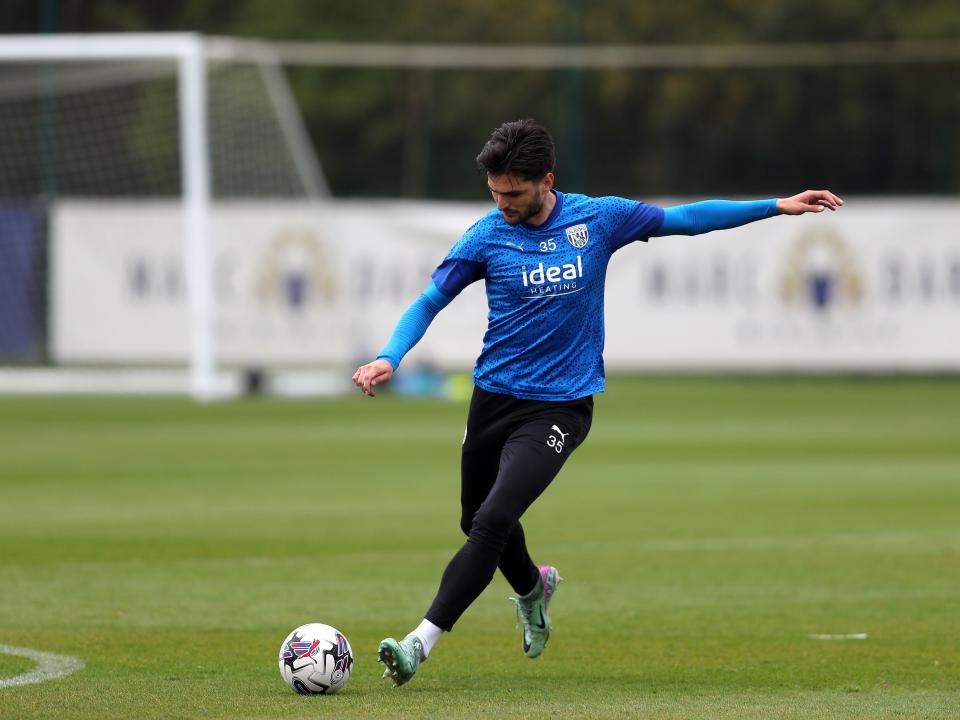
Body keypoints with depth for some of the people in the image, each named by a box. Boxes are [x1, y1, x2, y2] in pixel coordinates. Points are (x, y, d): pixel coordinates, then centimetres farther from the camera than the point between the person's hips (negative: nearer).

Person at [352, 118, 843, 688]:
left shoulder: (597, 218, -6)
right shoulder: (488, 235, -5)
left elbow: (686, 219, 4)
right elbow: (430, 302, 0)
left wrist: (778, 207, 2)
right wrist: (388, 359, -18)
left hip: (559, 406, -3)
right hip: (494, 398, 3)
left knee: (492, 523, -20)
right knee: (478, 523, 17)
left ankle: (421, 642, -19)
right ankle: (533, 588, 51)